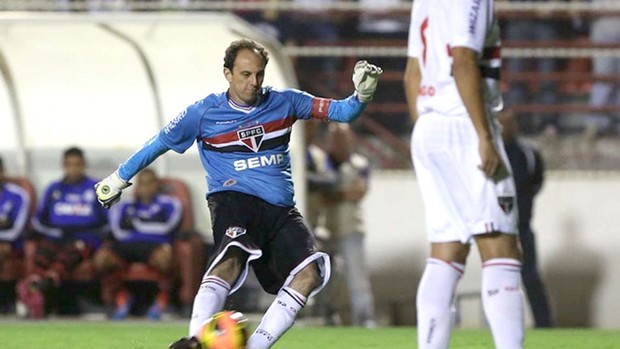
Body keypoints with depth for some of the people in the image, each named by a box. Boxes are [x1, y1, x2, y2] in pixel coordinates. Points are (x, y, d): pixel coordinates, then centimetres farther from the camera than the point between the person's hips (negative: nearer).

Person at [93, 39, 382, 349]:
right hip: (234, 201, -4)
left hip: (281, 209, 4)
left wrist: (361, 96, -15)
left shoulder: (284, 102, 9)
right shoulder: (205, 113, 3)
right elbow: (160, 142, 15)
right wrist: (119, 178, 22)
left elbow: (341, 111, 7)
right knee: (233, 257, -36)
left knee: (310, 272, -23)